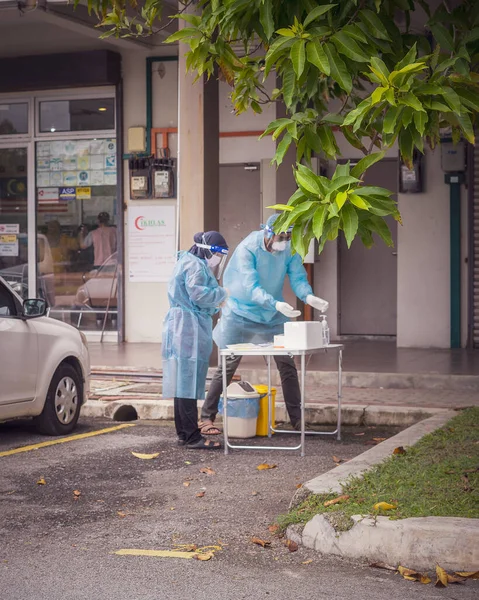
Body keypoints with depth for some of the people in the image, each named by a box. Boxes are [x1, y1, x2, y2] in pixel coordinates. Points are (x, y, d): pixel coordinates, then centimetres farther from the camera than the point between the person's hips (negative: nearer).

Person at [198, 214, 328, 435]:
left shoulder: (290, 251, -9)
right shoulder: (247, 249, -23)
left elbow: (298, 279, -12)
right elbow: (251, 287, -32)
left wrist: (309, 297, -35)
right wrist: (276, 304, -46)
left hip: (272, 317, 4)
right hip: (241, 314, -4)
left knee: (287, 365, 3)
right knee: (227, 366, -1)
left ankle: (297, 419, 13)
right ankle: (206, 418, 8)